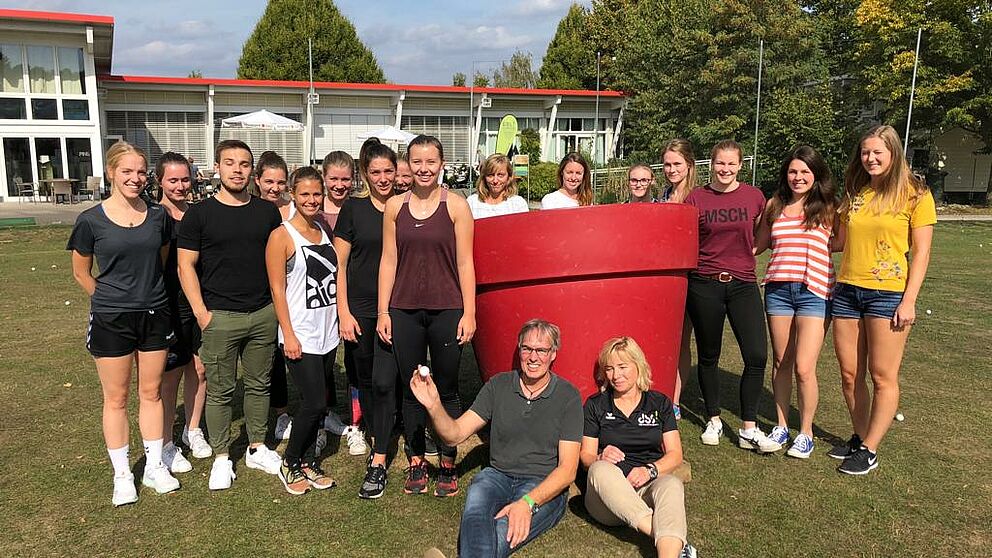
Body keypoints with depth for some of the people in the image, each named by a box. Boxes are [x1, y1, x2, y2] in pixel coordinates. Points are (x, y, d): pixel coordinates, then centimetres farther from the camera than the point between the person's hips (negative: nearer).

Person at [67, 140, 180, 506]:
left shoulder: (158, 216, 1)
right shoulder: (91, 220, -7)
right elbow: (81, 273, 4)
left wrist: (148, 295, 10)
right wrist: (111, 300, 5)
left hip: (154, 315, 2)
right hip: (111, 321, -2)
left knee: (151, 392, 12)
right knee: (116, 398, 8)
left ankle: (154, 467, 25)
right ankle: (122, 475, 22)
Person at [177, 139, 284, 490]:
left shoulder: (268, 212, 6)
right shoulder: (200, 213, -2)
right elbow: (186, 265, -2)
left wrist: (278, 303, 6)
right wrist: (201, 312, -9)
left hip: (264, 314, 3)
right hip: (220, 317, -3)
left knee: (259, 384, 13)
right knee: (220, 390, 5)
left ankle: (257, 448, 27)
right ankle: (221, 457, 19)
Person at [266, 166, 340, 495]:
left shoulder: (325, 232, 11)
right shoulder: (281, 236, -8)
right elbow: (277, 289, -10)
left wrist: (342, 316, 11)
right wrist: (288, 334, -14)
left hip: (327, 332, 6)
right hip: (300, 334, -6)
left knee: (318, 402, 10)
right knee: (315, 403, -8)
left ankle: (305, 460, 26)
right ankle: (290, 463, 13)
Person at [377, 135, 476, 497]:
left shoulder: (456, 205, -1)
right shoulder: (395, 206, 6)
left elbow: (464, 263, -2)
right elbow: (388, 261, 7)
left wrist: (469, 313, -6)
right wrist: (382, 311, 3)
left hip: (446, 310, -2)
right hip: (405, 311, 2)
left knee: (447, 391, 7)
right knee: (412, 391, 10)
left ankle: (448, 467, 21)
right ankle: (416, 465, 25)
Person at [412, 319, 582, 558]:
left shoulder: (568, 396, -2)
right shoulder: (498, 386, 8)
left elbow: (567, 469, -7)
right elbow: (455, 434, 5)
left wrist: (527, 503, -23)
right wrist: (434, 405, -16)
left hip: (545, 487, -2)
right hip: (497, 476, 2)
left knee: (503, 533, -35)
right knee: (475, 515, -35)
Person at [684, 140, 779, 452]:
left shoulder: (754, 197, 3)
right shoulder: (695, 198, -2)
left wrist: (743, 252, 8)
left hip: (743, 283, 1)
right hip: (704, 284, -1)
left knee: (757, 356, -7)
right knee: (708, 356, 9)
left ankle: (748, 429, 7)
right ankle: (714, 420, 27)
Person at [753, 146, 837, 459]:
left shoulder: (827, 209, 4)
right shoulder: (774, 206, 11)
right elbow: (758, 244, 19)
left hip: (814, 291, -3)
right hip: (778, 289, 3)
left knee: (804, 367, -6)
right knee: (781, 362, 11)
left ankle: (806, 432, 13)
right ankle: (781, 426, 26)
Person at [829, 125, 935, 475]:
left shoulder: (915, 195, -2)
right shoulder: (855, 194, 11)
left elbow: (921, 252, -5)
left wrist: (909, 301, -11)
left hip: (888, 294, -5)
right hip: (847, 291, 5)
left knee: (883, 377, 1)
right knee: (850, 375, 9)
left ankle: (869, 451, 10)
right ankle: (860, 438, 25)